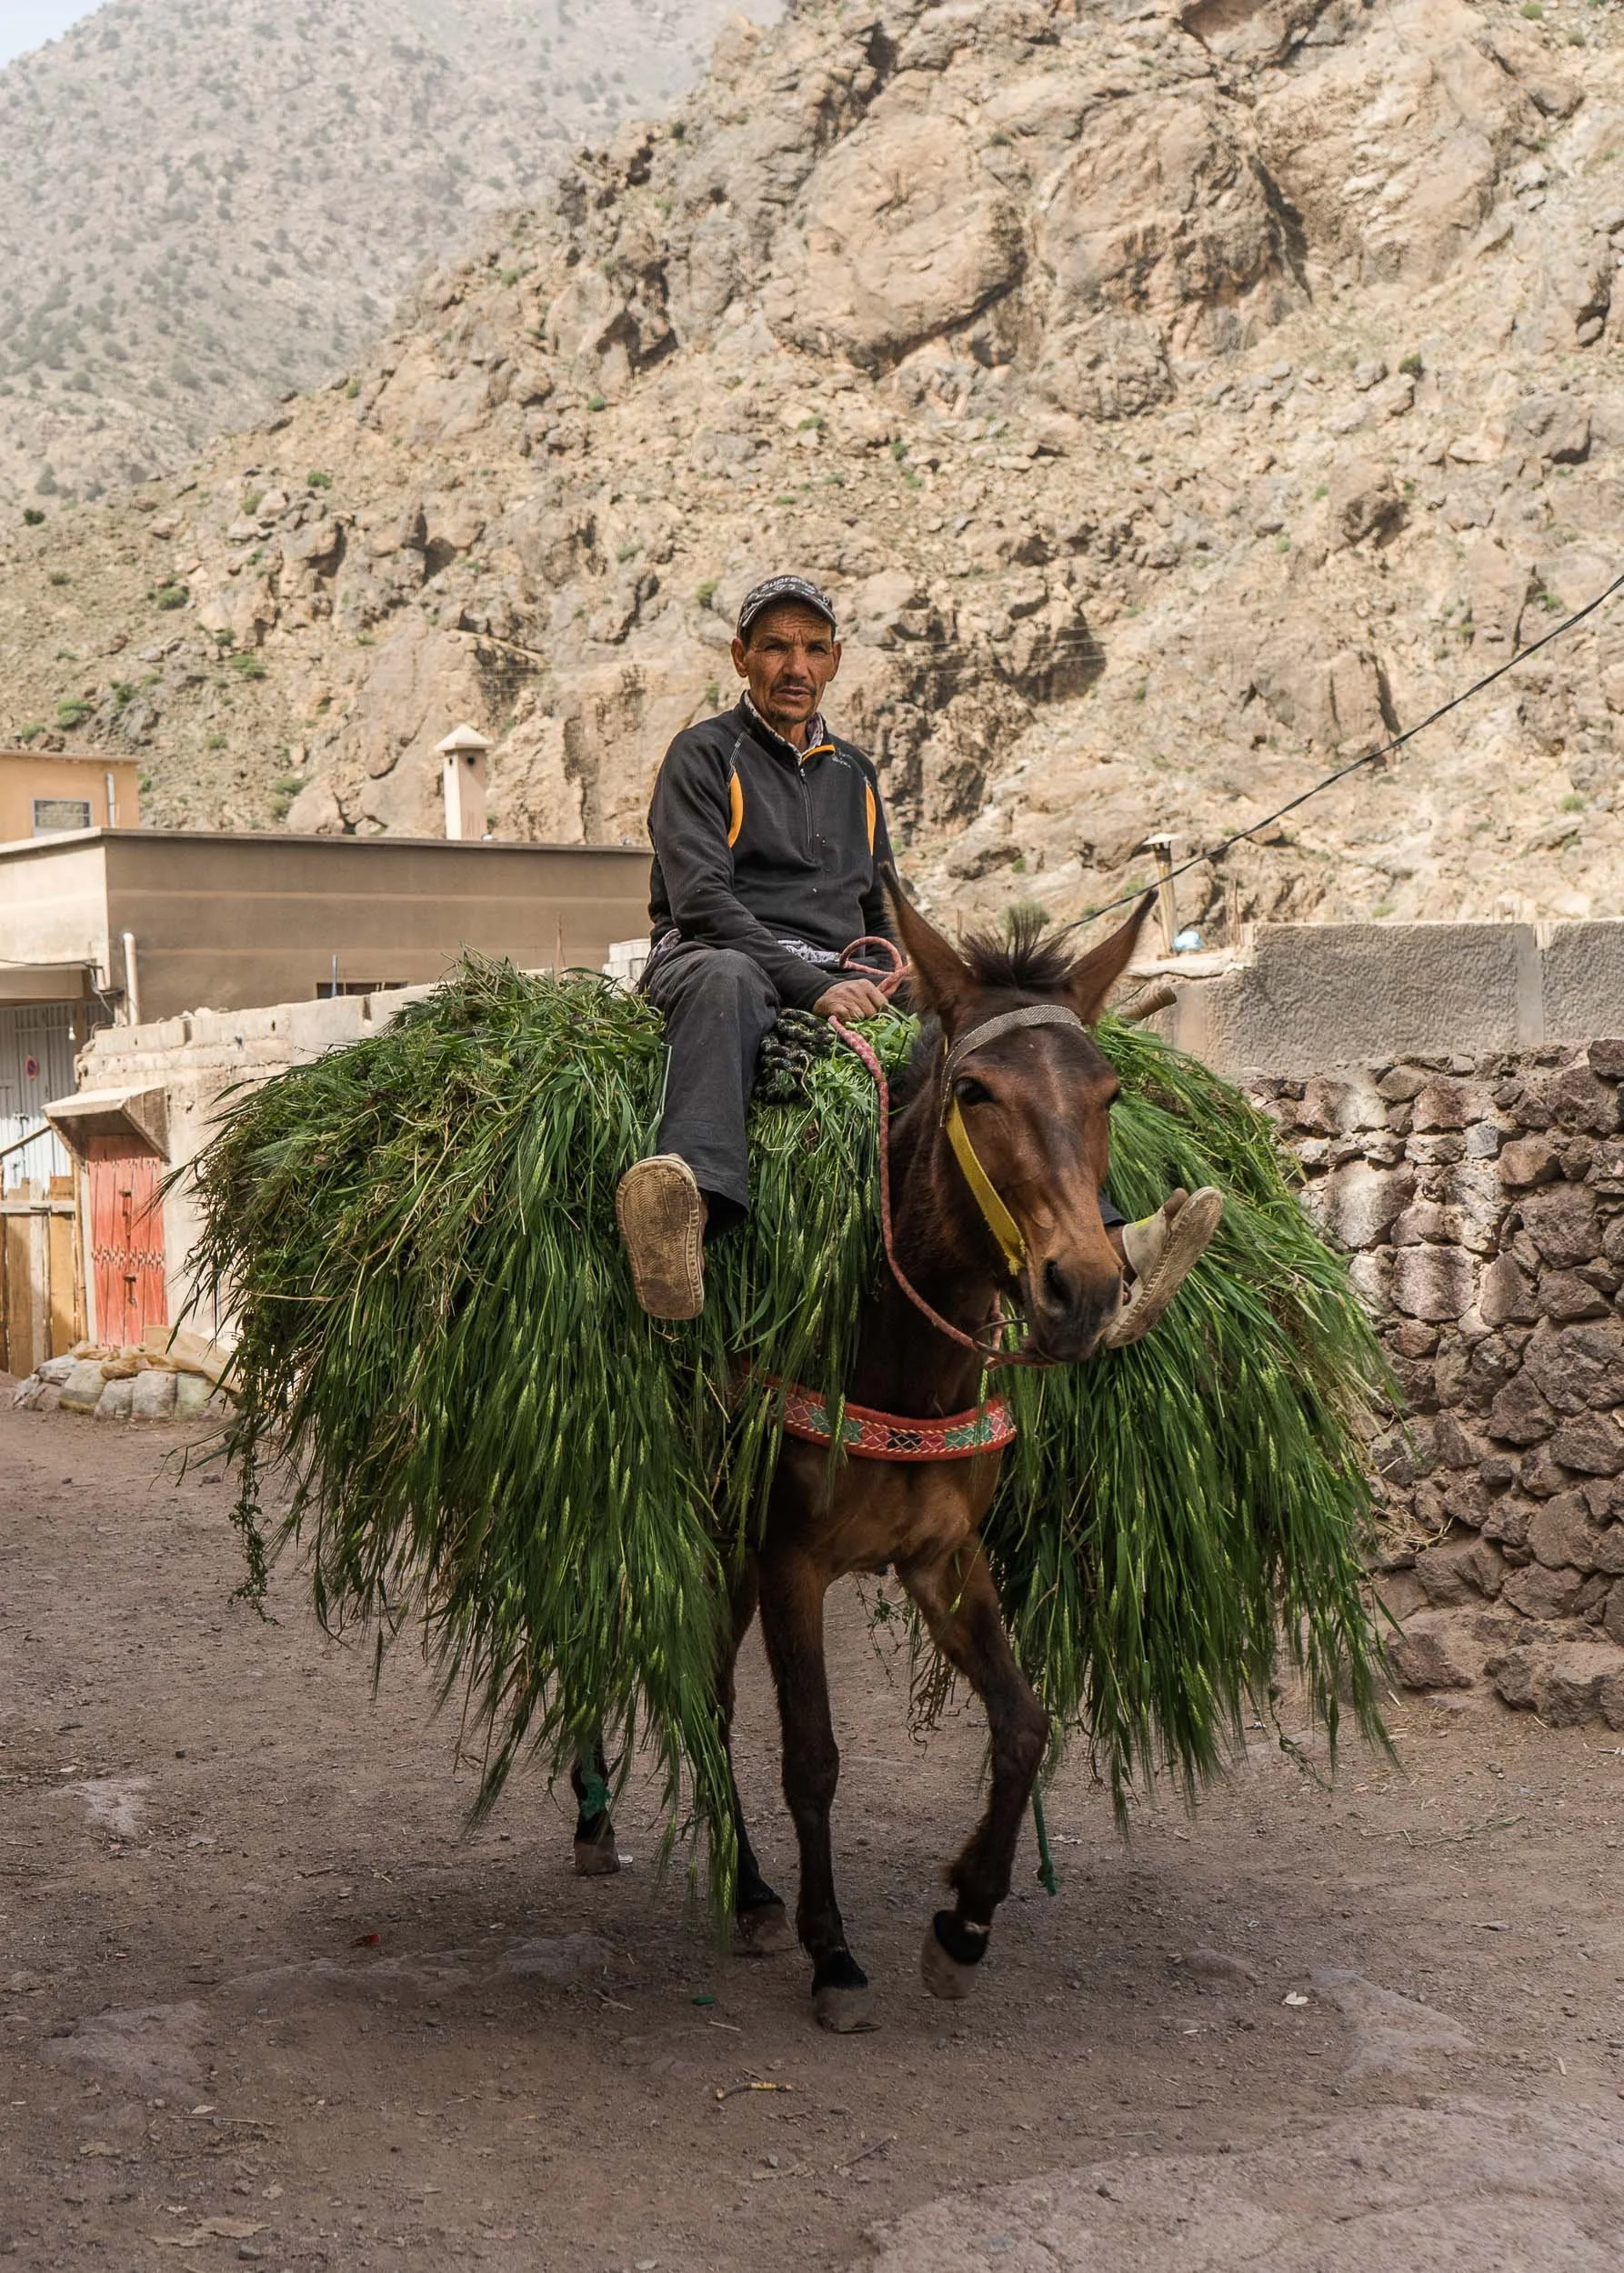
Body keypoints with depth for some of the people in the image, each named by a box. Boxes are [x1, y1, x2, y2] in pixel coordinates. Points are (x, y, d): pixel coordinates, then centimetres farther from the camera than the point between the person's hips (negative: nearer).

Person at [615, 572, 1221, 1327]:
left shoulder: (854, 774, 27)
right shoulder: (705, 755, 7)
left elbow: (879, 913, 31)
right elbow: (700, 898, -7)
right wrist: (812, 985, -20)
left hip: (838, 980, 5)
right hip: (712, 956, -5)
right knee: (725, 977, -43)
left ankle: (1102, 1250, -38)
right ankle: (691, 1202, -69)